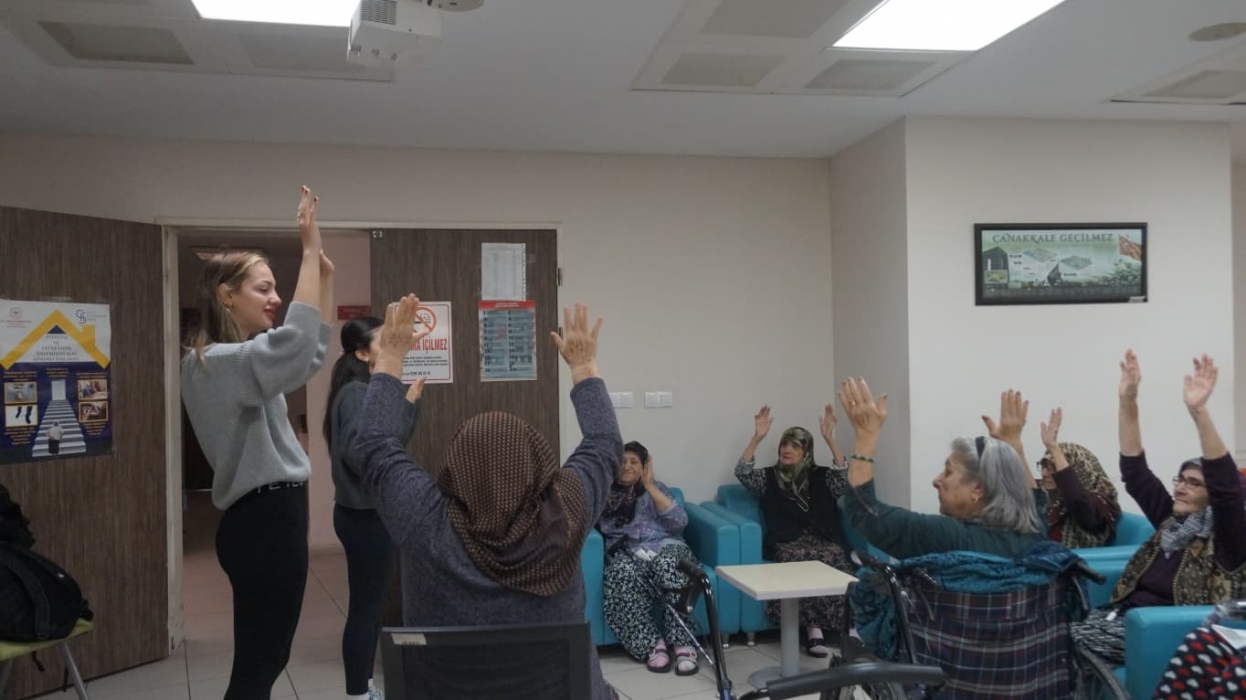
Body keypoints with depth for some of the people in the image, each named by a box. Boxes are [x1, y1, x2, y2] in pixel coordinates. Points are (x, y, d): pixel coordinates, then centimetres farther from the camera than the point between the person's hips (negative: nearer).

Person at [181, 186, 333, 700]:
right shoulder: (217, 363, -16)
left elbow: (310, 354, 21)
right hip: (263, 518, -10)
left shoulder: (240, 362, 15)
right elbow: (296, 341, -33)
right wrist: (310, 250, -26)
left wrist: (326, 275, 11)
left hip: (272, 514, 10)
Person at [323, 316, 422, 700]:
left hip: (371, 510, 10)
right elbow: (357, 452, -28)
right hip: (363, 513, -10)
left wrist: (411, 401, 6)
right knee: (364, 606, -1)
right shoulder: (355, 394, -17)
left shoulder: (371, 391, 12)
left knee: (371, 603, 17)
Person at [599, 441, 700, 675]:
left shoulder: (657, 488, 21)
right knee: (624, 573, -38)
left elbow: (680, 521, 3)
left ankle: (684, 645, -36)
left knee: (666, 564, -38)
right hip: (626, 553, 0)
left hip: (666, 548, 0)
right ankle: (652, 644, -33)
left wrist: (650, 486, 1)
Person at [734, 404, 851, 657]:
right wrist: (757, 438, -9)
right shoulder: (770, 477, 17)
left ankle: (851, 626, -35)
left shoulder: (821, 477, 17)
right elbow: (742, 472, 1)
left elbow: (844, 478, -4)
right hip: (788, 543, -1)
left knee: (831, 559, -36)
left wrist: (830, 439, -13)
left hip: (824, 540, 1)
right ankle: (814, 630, -38)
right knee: (799, 560, -36)